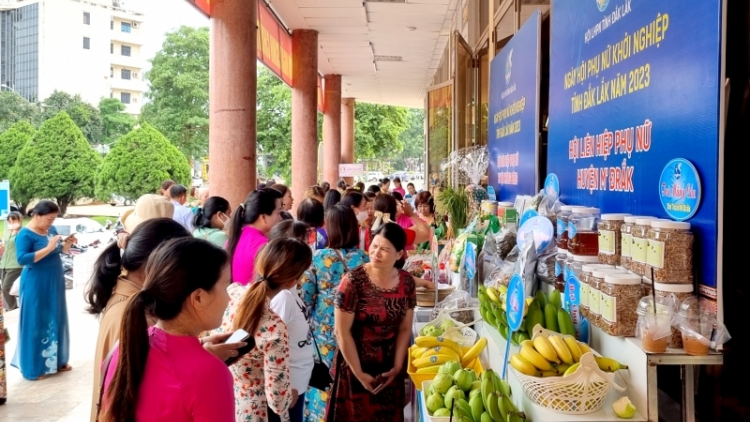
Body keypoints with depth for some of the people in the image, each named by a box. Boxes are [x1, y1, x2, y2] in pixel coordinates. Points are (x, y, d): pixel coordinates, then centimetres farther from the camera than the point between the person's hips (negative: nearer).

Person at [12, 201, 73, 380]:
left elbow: (60, 250, 15)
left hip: (54, 283, 7)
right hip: (36, 286, -7)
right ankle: (35, 367, 10)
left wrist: (68, 243, -6)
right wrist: (48, 248, -28)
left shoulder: (51, 230, 5)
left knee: (55, 321, 14)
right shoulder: (25, 234, -15)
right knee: (36, 324, 0)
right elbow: (22, 259, -24)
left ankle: (56, 361, 25)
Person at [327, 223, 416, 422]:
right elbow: (342, 332, -16)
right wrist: (359, 373, -12)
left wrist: (397, 367, -4)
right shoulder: (353, 281, -19)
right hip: (355, 365, -4)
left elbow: (405, 329, 2)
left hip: (389, 368, 4)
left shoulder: (407, 283, -5)